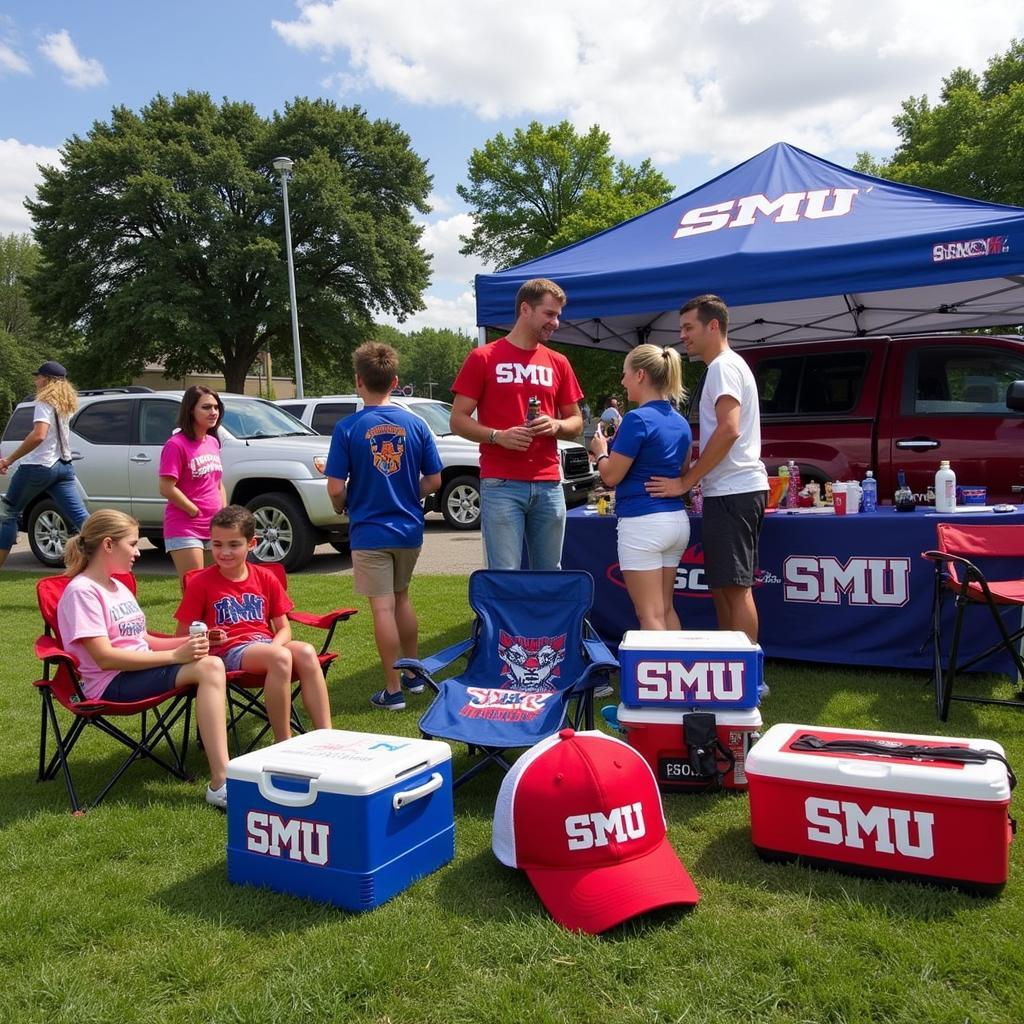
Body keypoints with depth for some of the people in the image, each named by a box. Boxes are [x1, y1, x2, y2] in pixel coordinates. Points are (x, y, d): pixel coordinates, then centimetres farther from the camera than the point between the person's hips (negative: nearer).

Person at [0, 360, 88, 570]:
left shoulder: (44, 402, -9)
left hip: (38, 466, -7)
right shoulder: (65, 404, 16)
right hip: (63, 467, 7)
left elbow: (38, 435, -24)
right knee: (80, 518, -2)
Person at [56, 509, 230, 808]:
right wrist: (175, 655, -21)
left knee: (211, 665, -18)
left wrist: (186, 642, 0)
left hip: (142, 672, 8)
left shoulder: (120, 588, 19)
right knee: (208, 668, -28)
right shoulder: (82, 591, -10)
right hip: (111, 685, -8)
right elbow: (105, 658, -19)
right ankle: (222, 783, -32)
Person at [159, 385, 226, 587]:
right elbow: (167, 488, -17)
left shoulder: (213, 443, 12)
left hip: (215, 528, 7)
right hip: (185, 530, -7)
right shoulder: (176, 445, -11)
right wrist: (196, 512, -12)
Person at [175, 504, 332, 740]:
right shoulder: (200, 583, 2)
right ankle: (283, 745, -28)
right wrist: (206, 638, -18)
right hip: (229, 650, -4)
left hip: (267, 644, 4)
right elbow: (183, 636, 4)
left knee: (306, 652, -30)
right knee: (281, 658, -35)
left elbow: (284, 628, 12)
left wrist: (274, 647, -10)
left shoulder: (266, 579, 11)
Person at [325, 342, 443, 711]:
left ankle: (393, 690, 9)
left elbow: (336, 489, -13)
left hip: (369, 532, -4)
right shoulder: (416, 425, -3)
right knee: (401, 599, 22)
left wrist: (342, 508, 8)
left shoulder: (347, 428, -11)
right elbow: (434, 481, 1)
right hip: (408, 529, 4)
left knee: (383, 608, 3)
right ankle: (414, 673, 31)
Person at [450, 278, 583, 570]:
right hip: (501, 484, -4)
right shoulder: (483, 358, 1)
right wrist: (497, 436, -16)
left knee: (550, 574, 10)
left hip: (549, 484, 4)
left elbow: (576, 422, 19)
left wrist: (556, 425, -4)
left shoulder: (558, 363, 13)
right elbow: (458, 420, 1)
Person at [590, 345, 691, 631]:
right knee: (666, 608, 16)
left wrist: (601, 451, 10)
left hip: (642, 522, -8)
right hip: (677, 520, 8)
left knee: (650, 615, -3)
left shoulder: (637, 419, -14)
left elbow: (611, 476, -12)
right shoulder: (681, 423, 10)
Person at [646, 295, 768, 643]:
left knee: (734, 587, -9)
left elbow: (728, 430, -22)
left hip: (732, 490, -11)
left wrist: (685, 482, -18)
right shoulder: (728, 366, 22)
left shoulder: (723, 366, -10)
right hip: (736, 488, 11)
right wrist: (690, 476, 18)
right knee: (722, 586, 14)